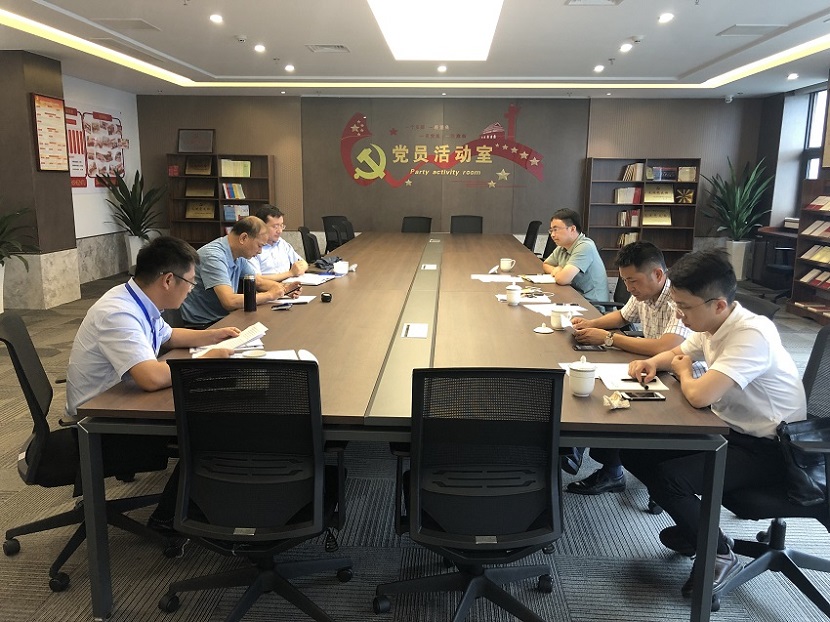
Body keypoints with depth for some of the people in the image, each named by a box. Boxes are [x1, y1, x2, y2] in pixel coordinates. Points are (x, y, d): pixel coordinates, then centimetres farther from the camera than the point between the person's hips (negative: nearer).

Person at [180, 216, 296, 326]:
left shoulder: (238, 256, 4)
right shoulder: (213, 256, -22)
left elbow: (258, 282, 20)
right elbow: (230, 302, -32)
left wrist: (283, 288, 0)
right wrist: (269, 295, -21)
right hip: (202, 325, -8)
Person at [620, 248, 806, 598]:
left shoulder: (751, 335, -29)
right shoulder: (711, 325, -1)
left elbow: (698, 395, -38)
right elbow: (678, 353, 20)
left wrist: (684, 372, -14)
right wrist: (653, 363, -4)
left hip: (767, 449, -9)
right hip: (729, 429, 9)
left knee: (669, 477, -27)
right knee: (634, 451, -1)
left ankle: (718, 555, 2)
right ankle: (693, 528, 19)